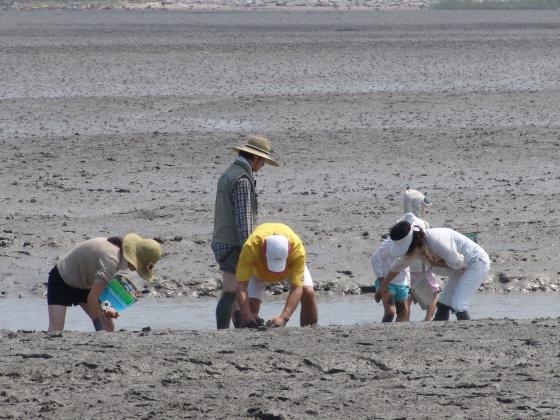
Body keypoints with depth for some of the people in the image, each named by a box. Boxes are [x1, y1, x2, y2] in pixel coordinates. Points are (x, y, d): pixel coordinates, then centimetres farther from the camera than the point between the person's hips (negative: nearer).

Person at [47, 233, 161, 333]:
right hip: (62, 281, -9)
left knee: (108, 326, 1)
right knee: (55, 330, -22)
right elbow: (92, 298, -38)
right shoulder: (111, 259, -36)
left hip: (83, 283, 9)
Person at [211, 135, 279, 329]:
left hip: (221, 242, 10)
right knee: (230, 294, -10)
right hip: (233, 245, -10)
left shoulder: (228, 174, 16)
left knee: (239, 291, 17)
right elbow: (243, 218, -20)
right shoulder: (242, 179, -16)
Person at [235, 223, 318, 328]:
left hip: (290, 266, 0)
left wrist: (283, 317, -55)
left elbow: (296, 288, -42)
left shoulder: (297, 248, -44)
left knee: (308, 293, -19)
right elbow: (242, 284, -42)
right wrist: (246, 314, -57)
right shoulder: (251, 247, -44)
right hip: (259, 268, 0)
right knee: (251, 304, -16)